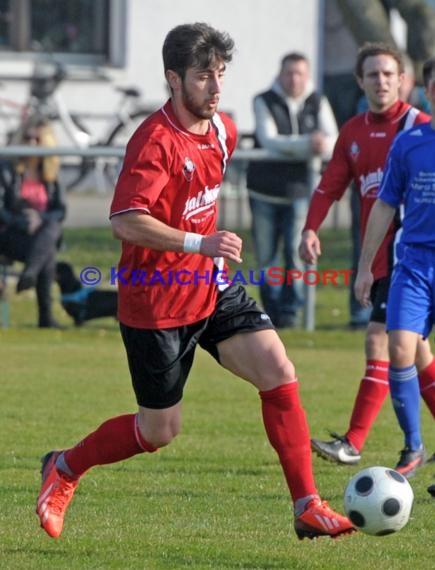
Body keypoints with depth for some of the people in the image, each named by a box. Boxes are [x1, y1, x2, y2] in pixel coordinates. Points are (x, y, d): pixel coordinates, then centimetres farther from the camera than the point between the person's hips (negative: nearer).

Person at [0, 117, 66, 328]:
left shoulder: (50, 177, 16)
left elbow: (60, 211, 7)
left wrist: (40, 218, -14)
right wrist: (20, 222, -20)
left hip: (43, 231, 3)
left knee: (53, 226, -35)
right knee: (48, 252, -34)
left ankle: (30, 272, -56)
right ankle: (45, 315, -42)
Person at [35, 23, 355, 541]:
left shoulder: (222, 130, 6)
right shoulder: (155, 142, -20)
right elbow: (125, 222, -31)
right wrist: (198, 243, -39)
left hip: (211, 289, 7)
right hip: (156, 302, -7)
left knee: (279, 373, -11)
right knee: (159, 431, 4)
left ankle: (307, 507, -10)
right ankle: (63, 470, 29)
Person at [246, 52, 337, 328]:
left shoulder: (318, 103, 6)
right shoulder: (264, 102, -1)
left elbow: (333, 141, -3)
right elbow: (268, 140, -16)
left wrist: (323, 145, -28)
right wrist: (306, 144, -30)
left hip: (299, 189, 0)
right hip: (265, 189, 0)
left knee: (295, 253, -7)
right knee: (266, 256, 4)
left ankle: (290, 310, 4)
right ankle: (272, 309, 18)